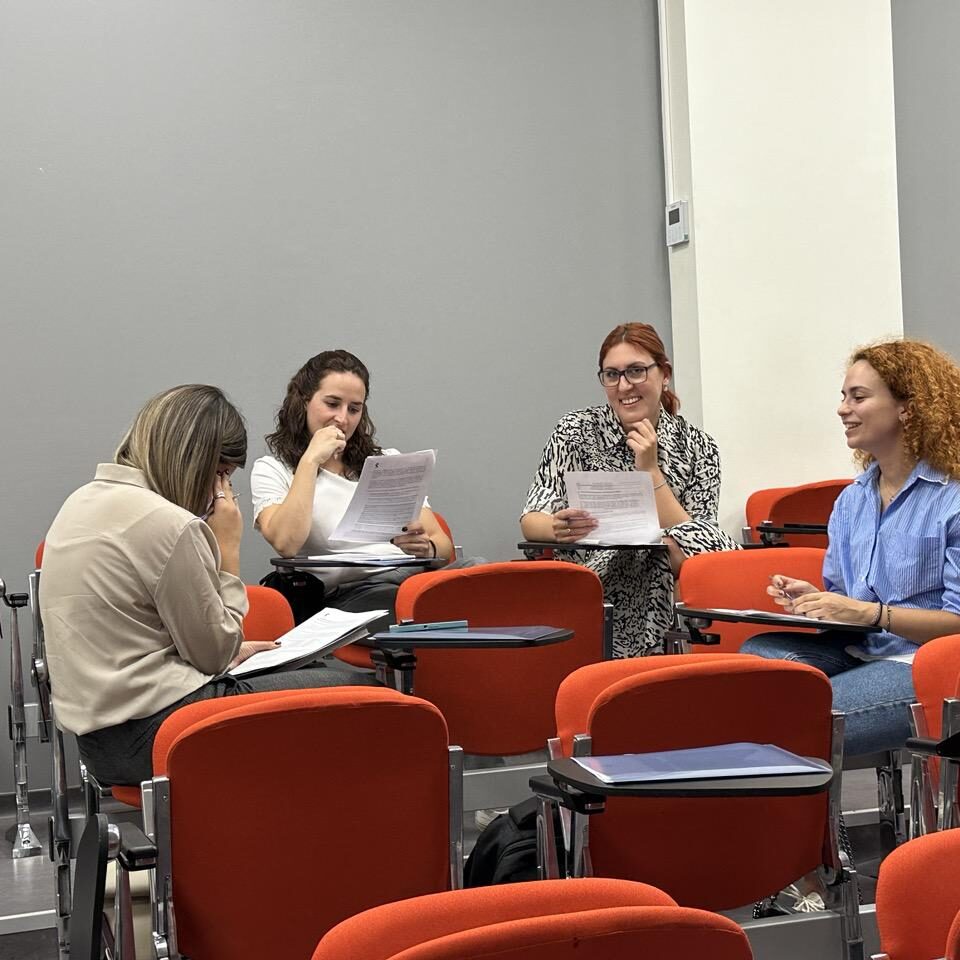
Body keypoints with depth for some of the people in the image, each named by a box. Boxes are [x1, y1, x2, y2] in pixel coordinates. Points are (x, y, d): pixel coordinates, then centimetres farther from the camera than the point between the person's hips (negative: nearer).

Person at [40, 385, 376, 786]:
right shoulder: (169, 523, -18)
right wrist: (227, 550, -2)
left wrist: (230, 651, 19)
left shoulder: (82, 502, 11)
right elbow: (214, 653, -9)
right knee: (355, 691, 0)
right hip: (154, 733, -10)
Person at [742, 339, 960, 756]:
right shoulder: (851, 501, 18)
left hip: (922, 668, -7)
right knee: (756, 653, -23)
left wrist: (868, 612, -21)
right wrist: (812, 599, -1)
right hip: (857, 652, 7)